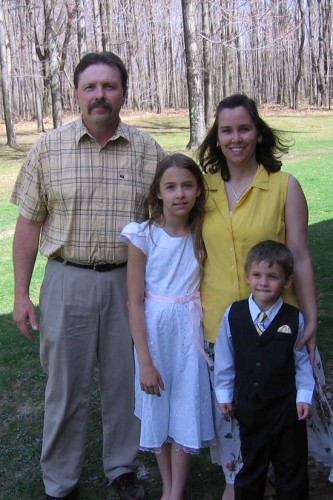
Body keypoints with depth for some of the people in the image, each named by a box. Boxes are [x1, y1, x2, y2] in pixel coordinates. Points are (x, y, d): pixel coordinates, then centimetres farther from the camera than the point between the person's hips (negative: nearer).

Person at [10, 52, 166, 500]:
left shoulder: (149, 152, -1)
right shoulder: (48, 150, -2)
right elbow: (29, 224, 1)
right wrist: (21, 294, 0)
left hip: (128, 282, 1)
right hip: (67, 282, 0)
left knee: (126, 383, 14)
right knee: (66, 388, 10)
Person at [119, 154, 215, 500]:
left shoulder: (202, 234, -4)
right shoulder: (143, 237, -13)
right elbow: (135, 303, -12)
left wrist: (210, 336, -4)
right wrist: (145, 362, -12)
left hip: (190, 332, 2)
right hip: (154, 331, -2)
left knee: (186, 409, 8)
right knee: (157, 409, 12)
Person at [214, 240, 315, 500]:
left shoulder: (295, 319, -11)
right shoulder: (233, 314, -9)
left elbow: (303, 361, -1)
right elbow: (224, 357, 0)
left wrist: (304, 397, -4)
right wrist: (224, 393, 4)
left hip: (287, 407, 0)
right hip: (248, 405, 1)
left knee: (291, 467, 17)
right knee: (251, 466, 18)